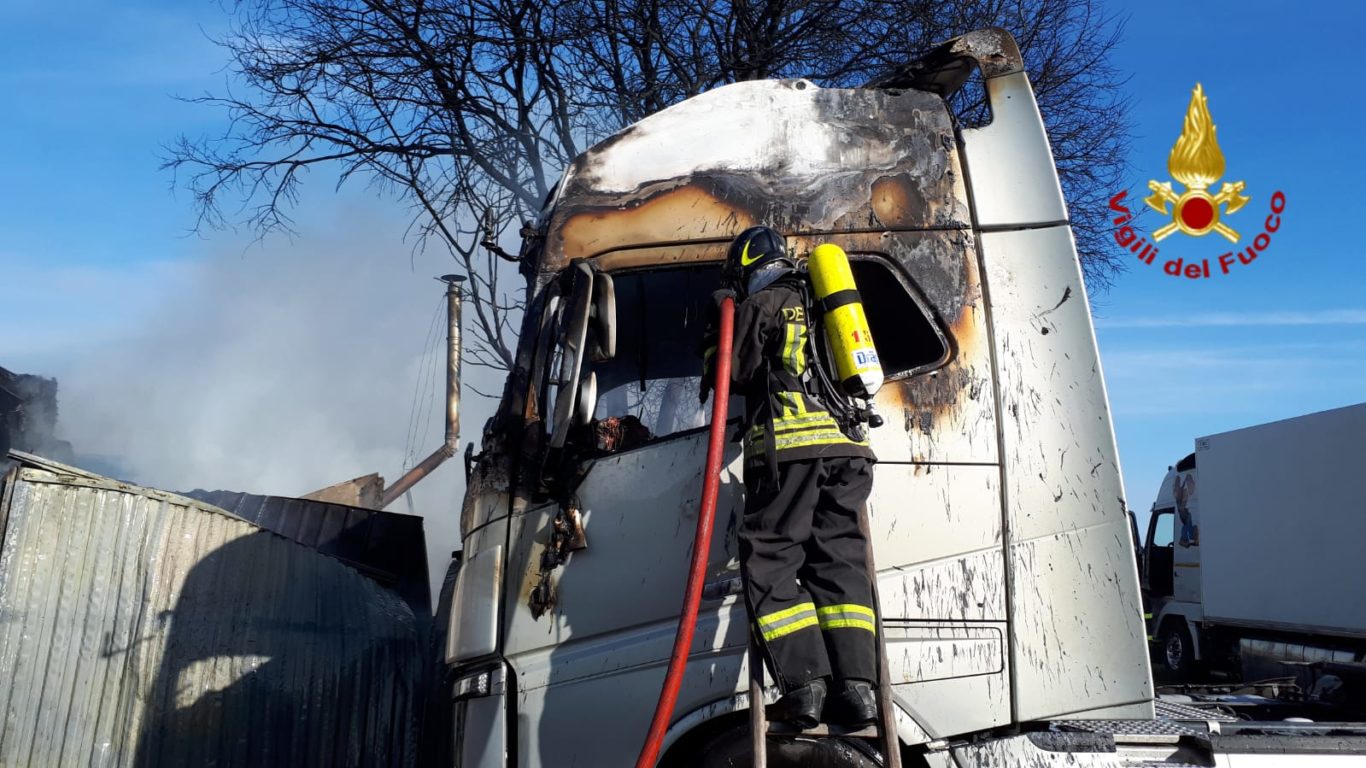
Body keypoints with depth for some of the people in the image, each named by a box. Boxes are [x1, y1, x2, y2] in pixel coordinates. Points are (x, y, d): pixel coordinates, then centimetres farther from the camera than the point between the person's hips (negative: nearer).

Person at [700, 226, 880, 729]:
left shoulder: (758, 305, 8)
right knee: (839, 562, 6)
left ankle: (805, 682, -14)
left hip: (790, 446, -6)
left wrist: (720, 332, 24)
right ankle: (856, 685, -5)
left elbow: (731, 375, 6)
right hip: (844, 446, 6)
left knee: (768, 564, -3)